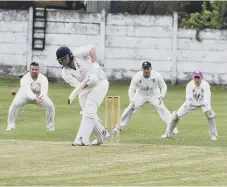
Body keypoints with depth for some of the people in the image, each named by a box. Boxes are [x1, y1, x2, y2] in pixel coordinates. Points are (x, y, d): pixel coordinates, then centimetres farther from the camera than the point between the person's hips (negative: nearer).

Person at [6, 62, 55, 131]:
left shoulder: (43, 78, -25)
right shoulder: (25, 78, -33)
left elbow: (44, 90, -40)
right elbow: (27, 91, -47)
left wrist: (41, 97, -64)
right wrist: (35, 98, -66)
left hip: (39, 96, 2)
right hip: (25, 95, -2)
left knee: (50, 106, -14)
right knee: (14, 106, -23)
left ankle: (50, 127, 5)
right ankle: (10, 126, -7)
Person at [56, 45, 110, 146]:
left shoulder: (78, 54, -17)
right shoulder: (65, 73, -9)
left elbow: (92, 48, -25)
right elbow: (78, 85, -17)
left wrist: (94, 66, -29)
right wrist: (88, 81, -37)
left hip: (99, 83, -6)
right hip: (85, 89, 6)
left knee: (89, 111, -16)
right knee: (86, 113, 8)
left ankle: (82, 139, -18)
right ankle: (102, 135, 27)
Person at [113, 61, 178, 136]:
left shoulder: (157, 76, -24)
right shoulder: (137, 77, -24)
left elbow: (163, 87, -10)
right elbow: (131, 90, -15)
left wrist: (161, 96, -28)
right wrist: (132, 102, -27)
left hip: (154, 95, -1)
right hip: (140, 95, 1)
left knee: (162, 109, -19)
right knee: (130, 109, -9)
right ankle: (120, 127, 7)